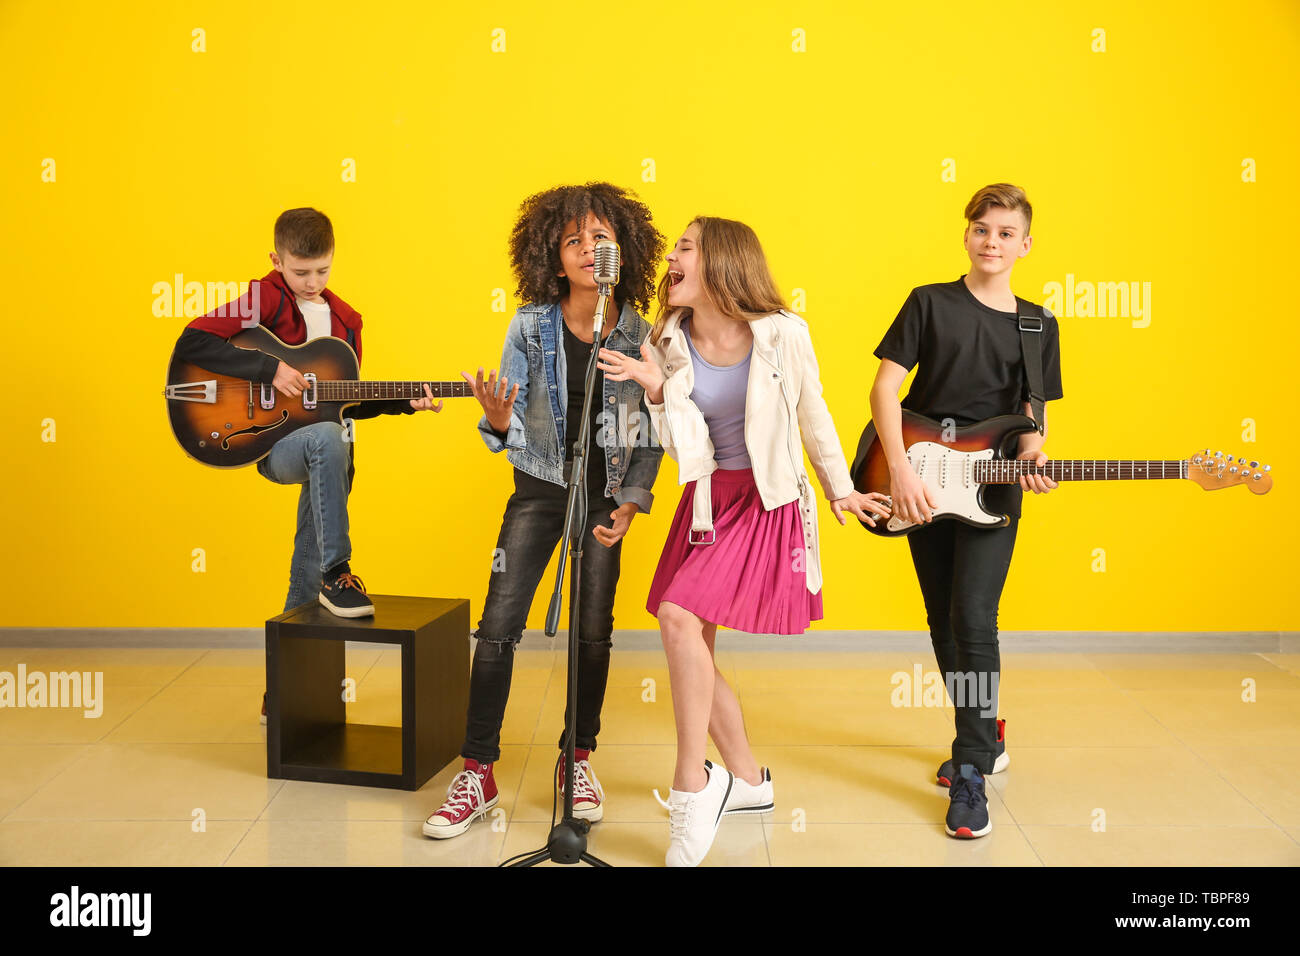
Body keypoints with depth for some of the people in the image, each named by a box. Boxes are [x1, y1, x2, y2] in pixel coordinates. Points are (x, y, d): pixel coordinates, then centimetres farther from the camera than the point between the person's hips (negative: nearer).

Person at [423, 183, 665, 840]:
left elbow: (650, 437, 1)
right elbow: (512, 434, -6)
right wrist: (499, 422, -28)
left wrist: (630, 505, -8)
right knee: (498, 624, -8)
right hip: (539, 488, -1)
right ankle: (478, 774, 3)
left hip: (606, 494, 1)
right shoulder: (531, 325, -9)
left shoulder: (640, 336, -7)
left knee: (594, 631, 6)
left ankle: (578, 761, 25)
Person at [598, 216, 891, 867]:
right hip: (706, 501, 6)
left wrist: (841, 490, 12)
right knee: (692, 650, 8)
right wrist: (656, 389, -15)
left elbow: (811, 415, 4)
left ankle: (692, 786, -10)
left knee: (680, 617, -22)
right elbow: (679, 448, 2)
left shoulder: (783, 335, -10)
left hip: (768, 501, -6)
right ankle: (748, 781, 28)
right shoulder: (669, 344, 1)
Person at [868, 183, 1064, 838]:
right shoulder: (930, 303, 0)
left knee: (973, 620, -13)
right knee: (942, 621, 11)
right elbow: (884, 387, -5)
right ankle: (985, 737, 31)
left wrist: (1030, 452, -12)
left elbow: (1034, 413, 11)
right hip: (921, 489, 1)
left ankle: (970, 773, -4)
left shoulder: (1038, 325, 7)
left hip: (992, 493, -1)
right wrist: (900, 470, -17)